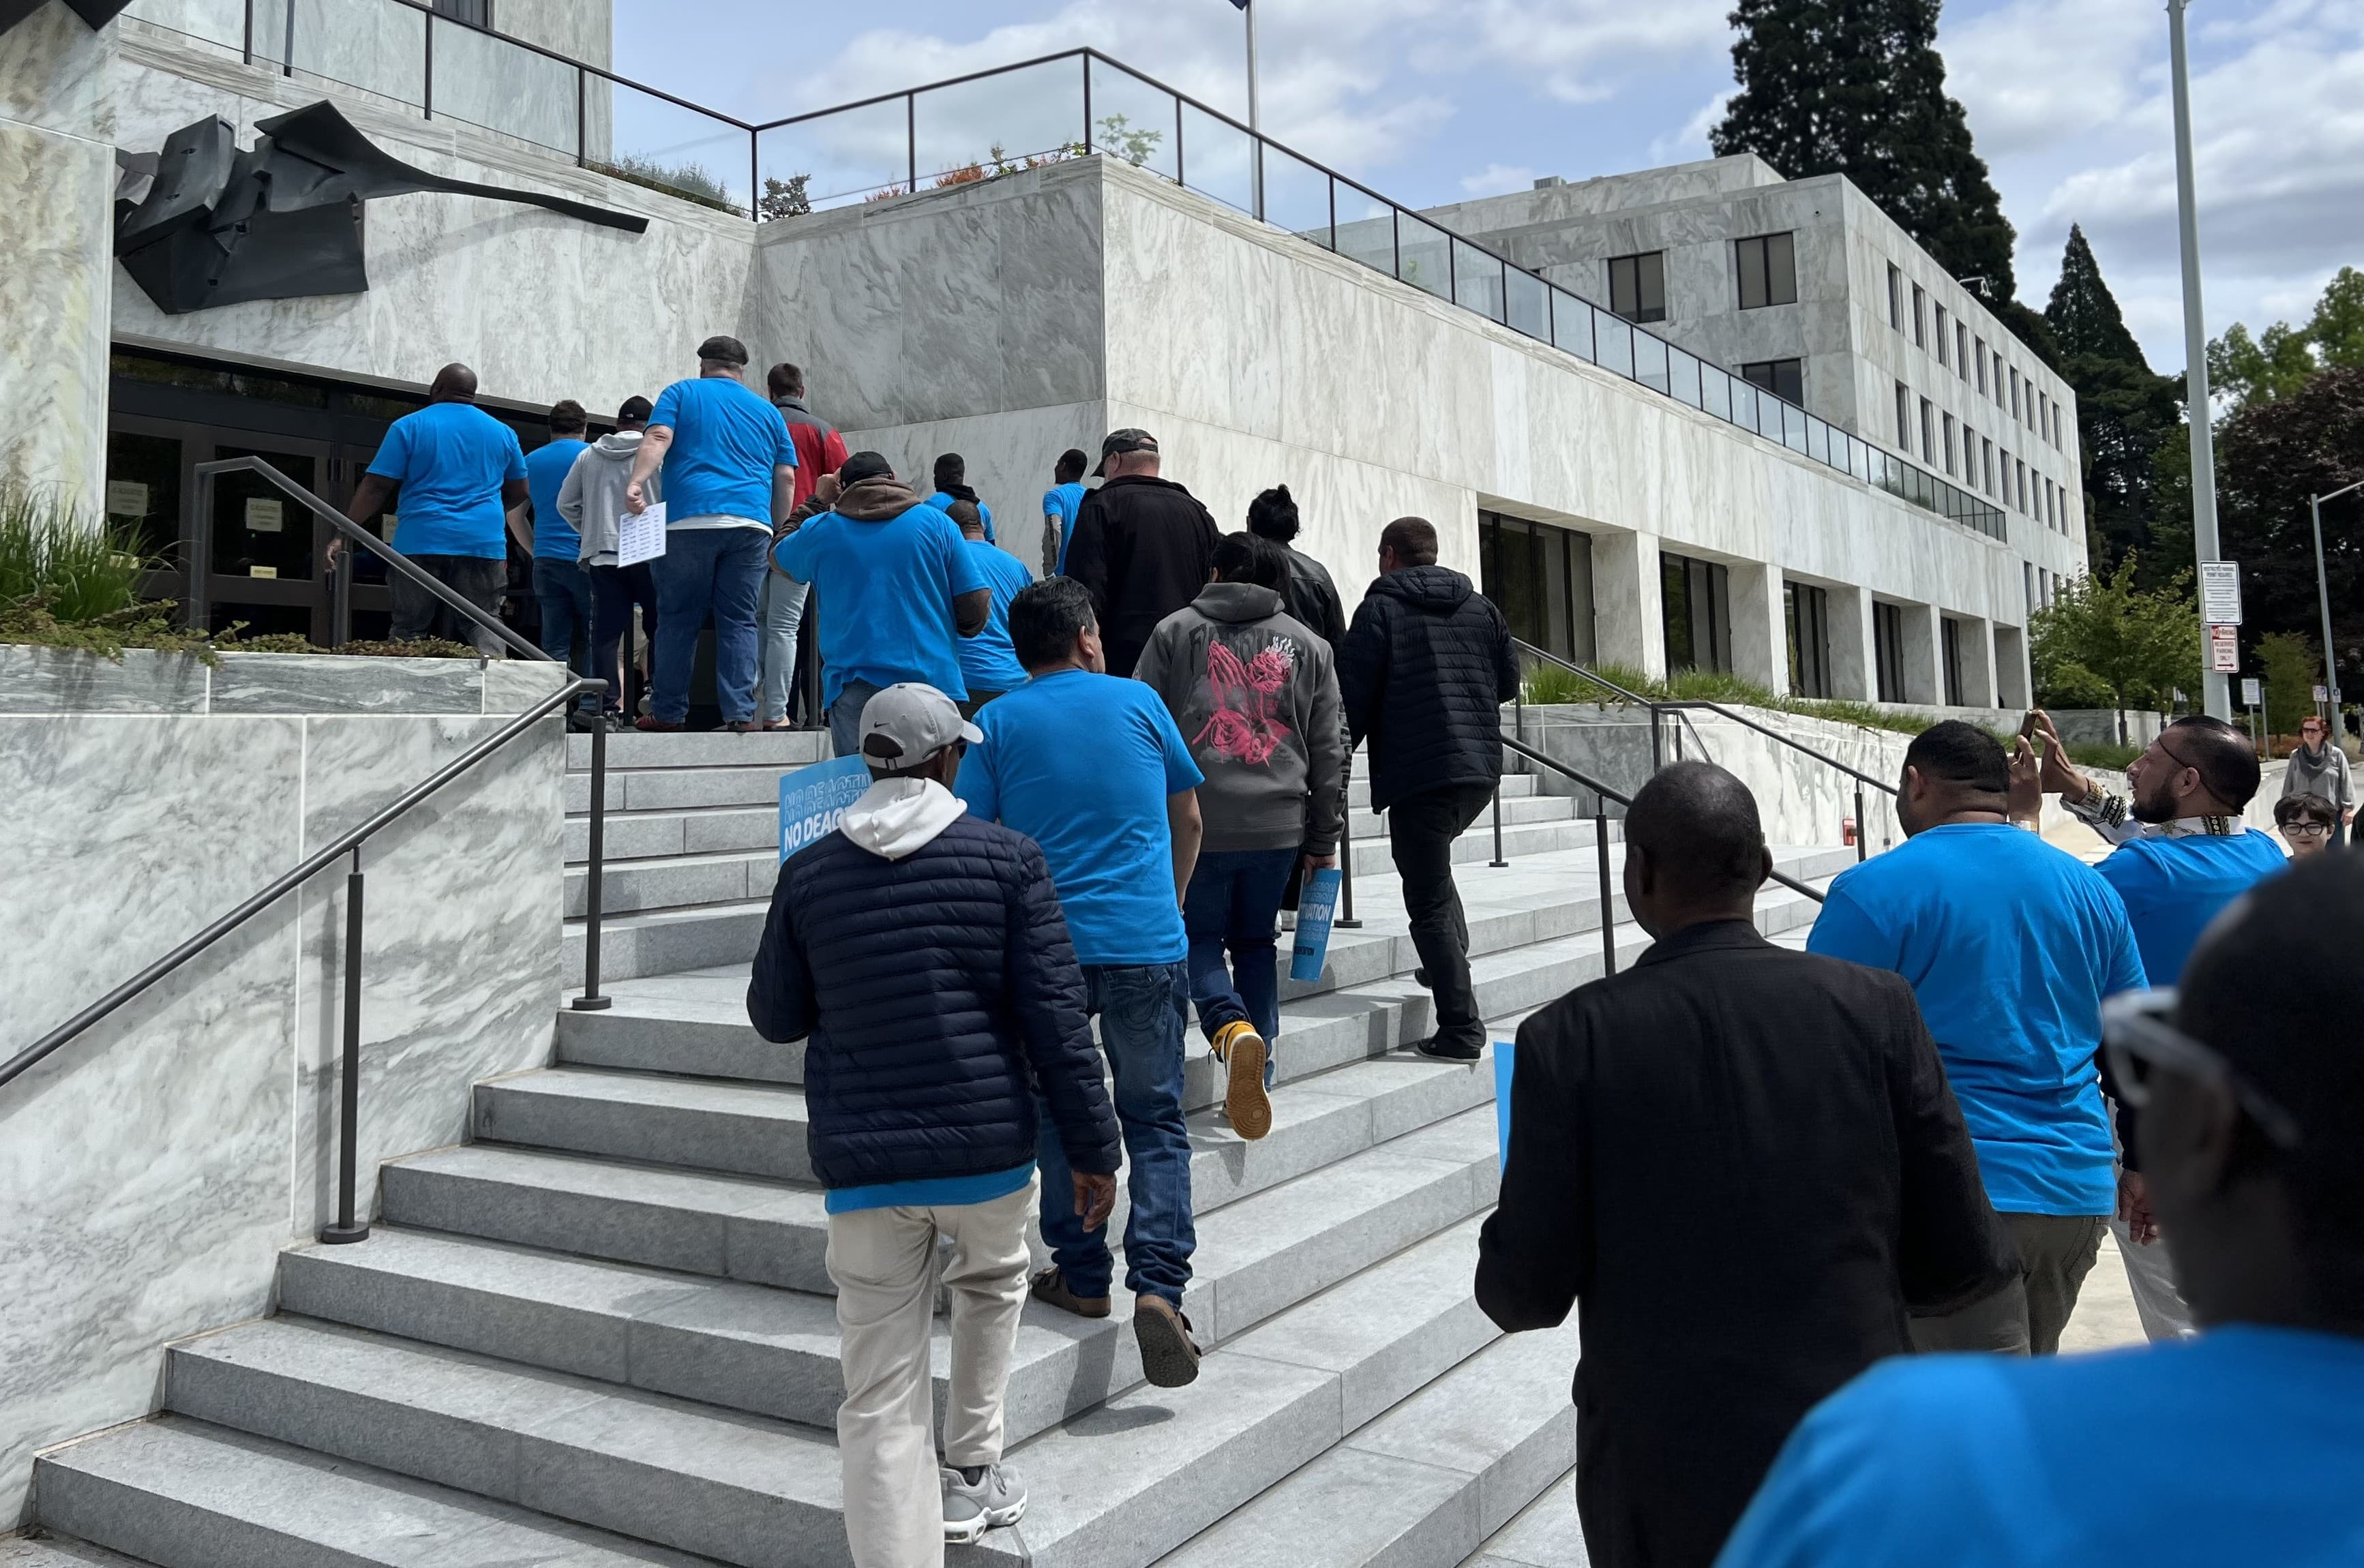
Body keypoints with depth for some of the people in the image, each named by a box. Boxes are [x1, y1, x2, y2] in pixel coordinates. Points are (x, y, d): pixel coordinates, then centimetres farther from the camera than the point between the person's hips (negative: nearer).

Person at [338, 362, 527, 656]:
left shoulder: (408, 427, 5)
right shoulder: (502, 432, 12)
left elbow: (375, 488, -1)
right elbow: (519, 493, 20)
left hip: (421, 543, -1)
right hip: (484, 544, 2)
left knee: (408, 631, 3)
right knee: (484, 627, 0)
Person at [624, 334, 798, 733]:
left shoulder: (681, 394, 13)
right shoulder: (767, 411, 20)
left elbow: (657, 439, -4)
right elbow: (786, 478, 16)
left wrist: (636, 482, -15)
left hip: (690, 522, -2)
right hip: (751, 525, 2)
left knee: (679, 621, 4)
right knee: (739, 622, 4)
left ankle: (669, 712, 6)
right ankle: (740, 712, -3)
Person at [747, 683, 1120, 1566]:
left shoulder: (808, 874, 2)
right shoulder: (1006, 860, -4)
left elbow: (775, 1018, 11)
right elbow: (1055, 1018, -8)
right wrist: (1091, 1150, -1)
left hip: (864, 1164, 1)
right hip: (989, 1150, 0)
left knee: (882, 1399, 6)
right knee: (991, 1285, 31)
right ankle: (971, 1475, 36)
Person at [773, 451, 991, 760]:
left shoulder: (820, 530, 9)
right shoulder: (936, 523, 5)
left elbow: (777, 558, 31)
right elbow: (977, 609, 1)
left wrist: (817, 500, 38)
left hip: (855, 687, 1)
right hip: (933, 680, 0)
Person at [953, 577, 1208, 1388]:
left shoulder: (999, 722, 3)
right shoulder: (1139, 701, 7)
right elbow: (1187, 821, 15)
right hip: (1146, 943, 0)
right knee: (1155, 1119, 7)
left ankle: (1082, 1277, 21)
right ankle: (1159, 1283, -7)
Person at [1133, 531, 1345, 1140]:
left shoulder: (1175, 632, 7)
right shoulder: (1308, 645, 13)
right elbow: (1329, 753, 12)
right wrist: (1323, 840, 17)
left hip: (1196, 820, -2)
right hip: (1278, 824, 3)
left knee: (1199, 937, 11)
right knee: (1256, 942, 17)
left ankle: (1234, 1030, -17)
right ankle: (1256, 1077, 14)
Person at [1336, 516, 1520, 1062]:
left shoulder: (1380, 609, -4)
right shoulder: (1481, 607, 12)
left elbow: (1354, 696, -8)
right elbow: (1508, 682, 18)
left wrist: (1337, 755, 7)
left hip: (1418, 775, -6)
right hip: (1482, 768, 7)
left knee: (1428, 901, -2)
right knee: (1435, 868, 29)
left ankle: (1461, 1028, -6)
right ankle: (1453, 969, 21)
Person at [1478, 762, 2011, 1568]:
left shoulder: (1573, 1035, -13)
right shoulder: (1875, 1008, -9)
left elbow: (1524, 1294, -11)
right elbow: (1963, 1261, -5)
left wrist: (1504, 1242, 11)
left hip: (1663, 1479, -1)